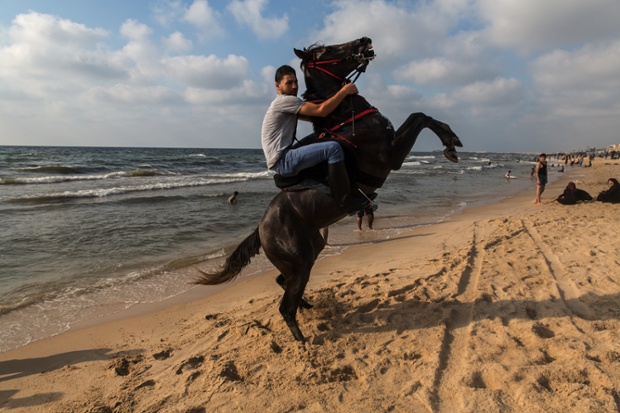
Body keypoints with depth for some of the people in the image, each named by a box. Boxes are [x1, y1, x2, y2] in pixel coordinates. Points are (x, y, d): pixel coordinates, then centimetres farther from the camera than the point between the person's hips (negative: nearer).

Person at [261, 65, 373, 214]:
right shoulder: (284, 100, -9)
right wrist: (344, 91, -10)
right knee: (333, 148, -23)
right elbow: (322, 110, -17)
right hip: (283, 161, -11)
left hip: (283, 160, 11)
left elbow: (315, 117, 17)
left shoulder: (288, 104, 23)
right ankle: (346, 201, -19)